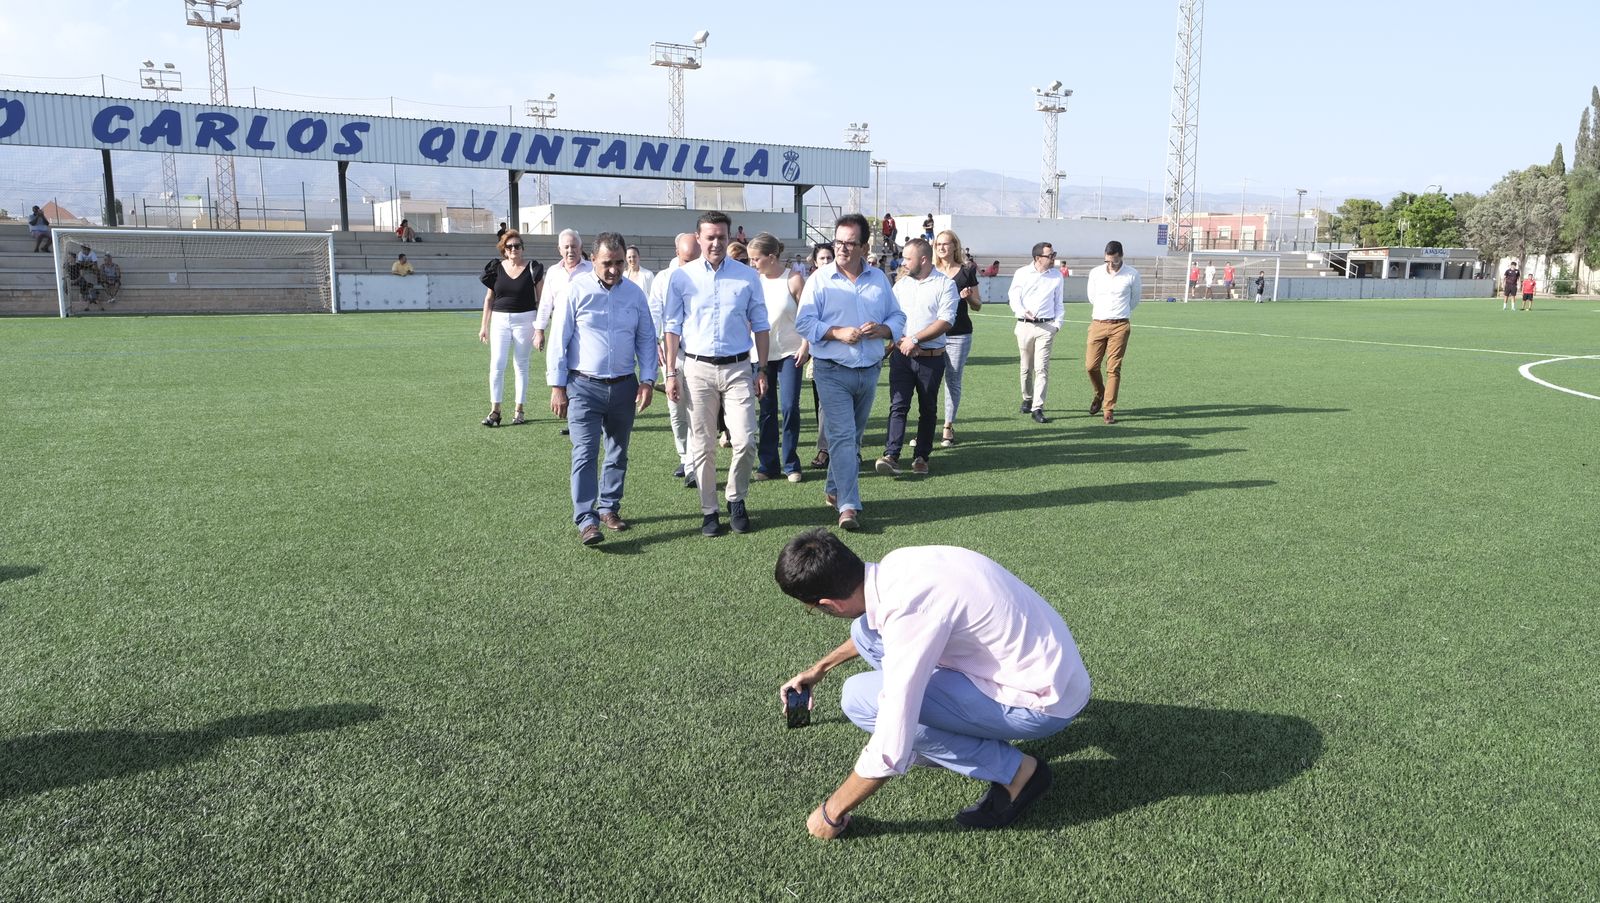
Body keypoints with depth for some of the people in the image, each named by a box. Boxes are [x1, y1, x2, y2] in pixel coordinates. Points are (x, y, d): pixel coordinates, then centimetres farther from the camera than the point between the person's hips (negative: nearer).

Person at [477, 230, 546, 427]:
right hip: (500, 320, 2)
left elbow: (541, 300, 0)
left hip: (524, 320, -2)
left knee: (521, 366, 5)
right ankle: (495, 411, 2)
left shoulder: (533, 268, -2)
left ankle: (519, 411, 13)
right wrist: (484, 326, 8)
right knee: (496, 365, -4)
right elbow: (489, 299, 11)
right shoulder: (497, 269, 5)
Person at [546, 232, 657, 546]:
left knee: (618, 453, 13)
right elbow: (559, 340, -4)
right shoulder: (576, 291, -5)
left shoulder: (635, 294, 6)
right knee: (585, 453, -10)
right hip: (584, 386, -4)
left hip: (624, 387, 4)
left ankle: (609, 508, 27)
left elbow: (647, 340, 12)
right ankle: (586, 520, -11)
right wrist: (557, 386, -7)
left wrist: (647, 380, 2)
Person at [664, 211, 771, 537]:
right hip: (698, 369, 0)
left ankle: (737, 501, 17)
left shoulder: (747, 276, 4)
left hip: (737, 368, 0)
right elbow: (673, 327, 5)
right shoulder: (682, 277, 3)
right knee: (703, 446, 5)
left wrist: (762, 369, 5)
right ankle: (709, 510, 17)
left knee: (744, 442, -6)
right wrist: (671, 372, 1)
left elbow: (759, 325, 8)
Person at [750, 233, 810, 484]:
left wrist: (804, 346, -11)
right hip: (762, 353, 3)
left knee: (789, 407, -6)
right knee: (766, 411, 7)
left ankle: (791, 464, 6)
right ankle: (768, 464, 15)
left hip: (790, 353, -3)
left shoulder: (793, 280, -6)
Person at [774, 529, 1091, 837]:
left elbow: (889, 754, -26)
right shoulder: (895, 563, -4)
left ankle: (1014, 771, -5)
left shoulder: (907, 611, -30)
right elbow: (872, 624, 23)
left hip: (1044, 701, -8)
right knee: (865, 630, 7)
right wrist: (821, 667, 33)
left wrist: (831, 813, -10)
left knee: (860, 699, -16)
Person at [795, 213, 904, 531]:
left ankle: (835, 489, 33)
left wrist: (882, 329, -9)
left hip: (869, 371, 5)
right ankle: (848, 505, -13)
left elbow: (898, 317, 13)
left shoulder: (879, 279, 9)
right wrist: (838, 333, -21)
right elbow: (804, 322, -7)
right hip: (833, 372, -5)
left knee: (853, 436, 15)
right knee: (842, 436, -12)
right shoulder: (820, 279, -3)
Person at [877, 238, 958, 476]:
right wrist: (898, 338, -8)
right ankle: (891, 456, -14)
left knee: (928, 409, 8)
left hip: (931, 357, -2)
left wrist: (915, 339, -16)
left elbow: (945, 321, -12)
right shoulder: (901, 283, 12)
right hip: (901, 355, 3)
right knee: (898, 405, -7)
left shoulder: (945, 284, -3)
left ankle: (922, 457, 17)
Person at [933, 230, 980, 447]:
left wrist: (969, 297, -11)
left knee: (953, 380, 2)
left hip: (959, 334, -1)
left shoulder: (966, 272, 5)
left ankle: (948, 427, 10)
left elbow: (978, 306, 9)